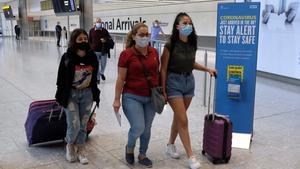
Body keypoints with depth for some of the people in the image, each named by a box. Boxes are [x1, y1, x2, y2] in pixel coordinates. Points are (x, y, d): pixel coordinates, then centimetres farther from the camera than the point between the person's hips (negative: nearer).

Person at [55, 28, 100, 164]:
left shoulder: (92, 57, -2)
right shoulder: (67, 57, -11)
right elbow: (61, 79, -5)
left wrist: (96, 94, 10)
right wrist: (60, 97, -4)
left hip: (87, 94, 3)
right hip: (71, 94, -3)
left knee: (83, 124, 10)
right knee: (74, 124, -5)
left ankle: (80, 150, 27)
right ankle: (70, 145, 25)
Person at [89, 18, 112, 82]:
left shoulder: (104, 30, 1)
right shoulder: (92, 30, 3)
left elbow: (109, 38, 5)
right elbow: (90, 40, 10)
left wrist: (105, 40, -16)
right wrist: (91, 47, 3)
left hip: (103, 50, 0)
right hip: (95, 51, 0)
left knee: (103, 63, 9)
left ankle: (102, 73, 39)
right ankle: (97, 77, 14)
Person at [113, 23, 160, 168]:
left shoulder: (154, 52, 2)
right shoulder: (126, 54, -10)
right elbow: (121, 79, -7)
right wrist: (117, 99, -7)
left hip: (151, 97, 4)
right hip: (132, 97, -4)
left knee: (147, 128, 13)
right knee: (138, 128, -10)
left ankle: (142, 155, 34)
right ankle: (129, 148, 24)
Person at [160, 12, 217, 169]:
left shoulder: (192, 44, 2)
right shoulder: (170, 45, -15)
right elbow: (163, 69, -11)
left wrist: (207, 69, 9)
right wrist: (163, 91, -12)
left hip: (189, 81, 6)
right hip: (174, 82, -6)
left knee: (178, 117, 16)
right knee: (183, 120, -6)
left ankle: (170, 146, 35)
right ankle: (191, 156, 3)